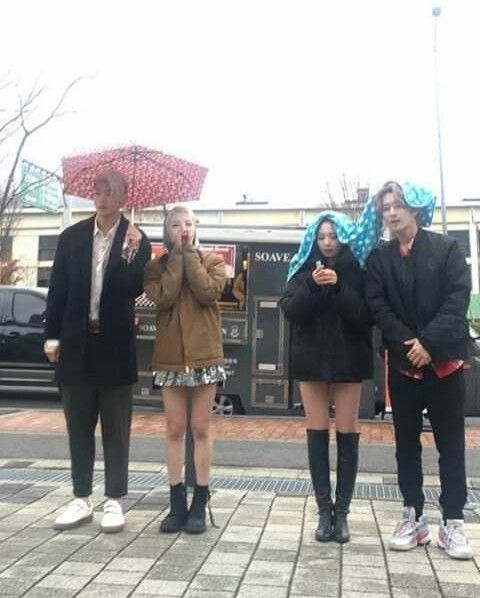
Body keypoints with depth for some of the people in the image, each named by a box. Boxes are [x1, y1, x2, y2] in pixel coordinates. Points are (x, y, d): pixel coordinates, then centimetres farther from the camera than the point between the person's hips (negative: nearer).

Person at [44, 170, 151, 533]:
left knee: (116, 428, 5)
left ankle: (114, 501, 15)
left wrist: (131, 254, -24)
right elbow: (58, 289, 7)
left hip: (114, 345, -3)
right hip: (77, 344, 3)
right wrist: (53, 336, 2)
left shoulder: (136, 241, -2)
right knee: (79, 427, 10)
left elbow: (135, 290, -11)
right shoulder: (72, 237, 6)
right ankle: (82, 499, 22)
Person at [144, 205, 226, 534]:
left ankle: (199, 504, 12)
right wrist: (177, 254, -7)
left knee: (200, 428, 4)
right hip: (170, 355, 2)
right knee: (175, 429, 6)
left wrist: (189, 253, -8)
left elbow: (208, 292, -14)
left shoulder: (213, 261, 5)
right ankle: (177, 503, 15)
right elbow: (163, 297, -13)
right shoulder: (156, 266, 7)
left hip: (204, 354, -1)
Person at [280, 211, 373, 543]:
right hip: (312, 359, 2)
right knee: (317, 434, 3)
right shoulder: (304, 271, 7)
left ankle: (342, 512, 9)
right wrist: (312, 286, -19)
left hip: (347, 360, -2)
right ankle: (324, 511, 10)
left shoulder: (357, 271, 1)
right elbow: (291, 311, -5)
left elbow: (365, 316, -10)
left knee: (347, 434, 0)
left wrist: (338, 287, -20)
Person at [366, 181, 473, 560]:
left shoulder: (446, 248, 1)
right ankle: (413, 518, 17)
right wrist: (407, 342, -14)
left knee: (451, 443, 3)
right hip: (403, 362, 2)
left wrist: (429, 342, -17)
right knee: (407, 443, 7)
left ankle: (452, 522, 12)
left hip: (444, 359, -2)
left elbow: (458, 299, -8)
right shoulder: (379, 258, 7)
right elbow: (378, 307, -1)